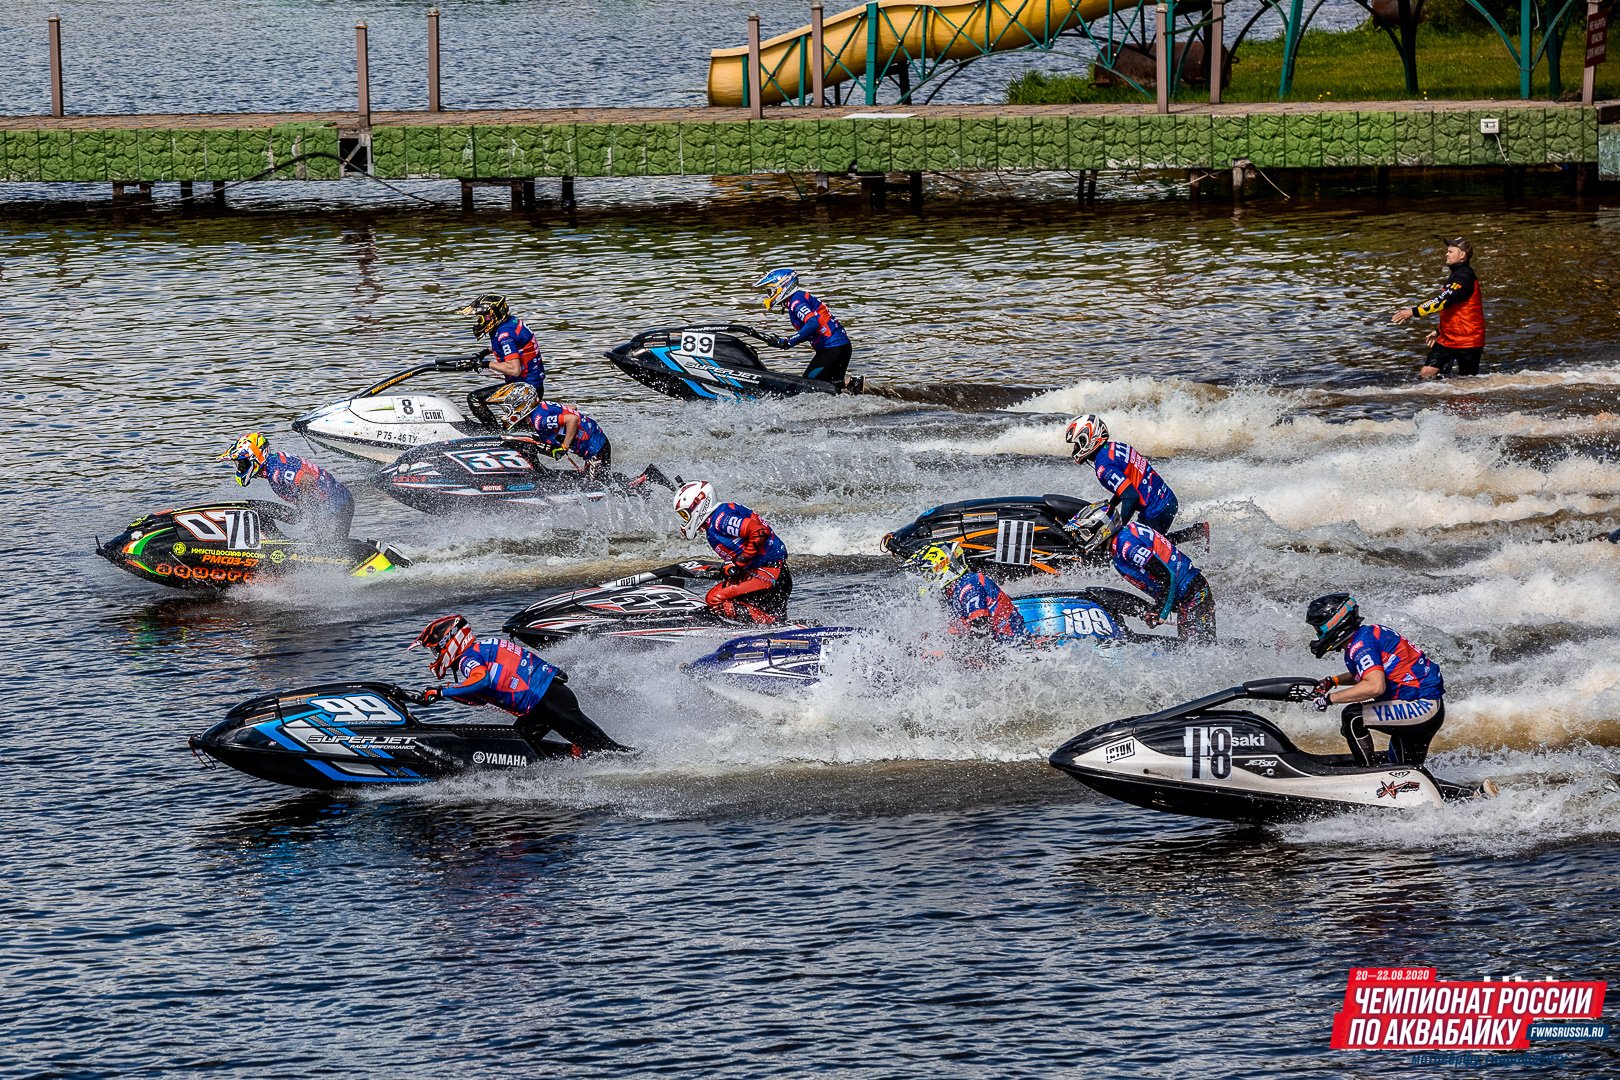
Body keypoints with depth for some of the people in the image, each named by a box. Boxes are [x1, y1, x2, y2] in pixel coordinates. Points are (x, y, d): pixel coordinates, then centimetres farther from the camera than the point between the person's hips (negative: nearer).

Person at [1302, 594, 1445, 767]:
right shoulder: (1368, 632, 11)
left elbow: (1375, 686, -33)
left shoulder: (1360, 645, -19)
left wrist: (1329, 698, -26)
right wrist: (1333, 681, 16)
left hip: (1422, 706, -10)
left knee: (1351, 716, -19)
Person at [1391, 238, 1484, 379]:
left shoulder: (1465, 277, -18)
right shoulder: (1455, 275, 15)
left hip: (1467, 341, -9)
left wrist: (1414, 311, -29)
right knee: (1426, 374, -2)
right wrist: (1439, 331, 25)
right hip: (1447, 339, 9)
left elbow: (1443, 300, -27)